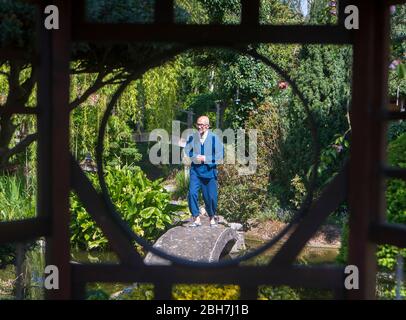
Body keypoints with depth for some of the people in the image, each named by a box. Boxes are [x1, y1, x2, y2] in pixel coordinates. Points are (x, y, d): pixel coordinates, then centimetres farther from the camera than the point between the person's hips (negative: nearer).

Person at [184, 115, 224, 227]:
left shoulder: (214, 138, -4)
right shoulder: (192, 137, 1)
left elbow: (220, 155, -6)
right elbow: (187, 151, 7)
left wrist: (205, 158, -13)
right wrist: (195, 157, -12)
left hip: (209, 170, -1)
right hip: (195, 169, 1)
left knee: (211, 197, 2)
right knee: (192, 193, -14)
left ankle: (212, 218, 26)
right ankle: (196, 219, -4)